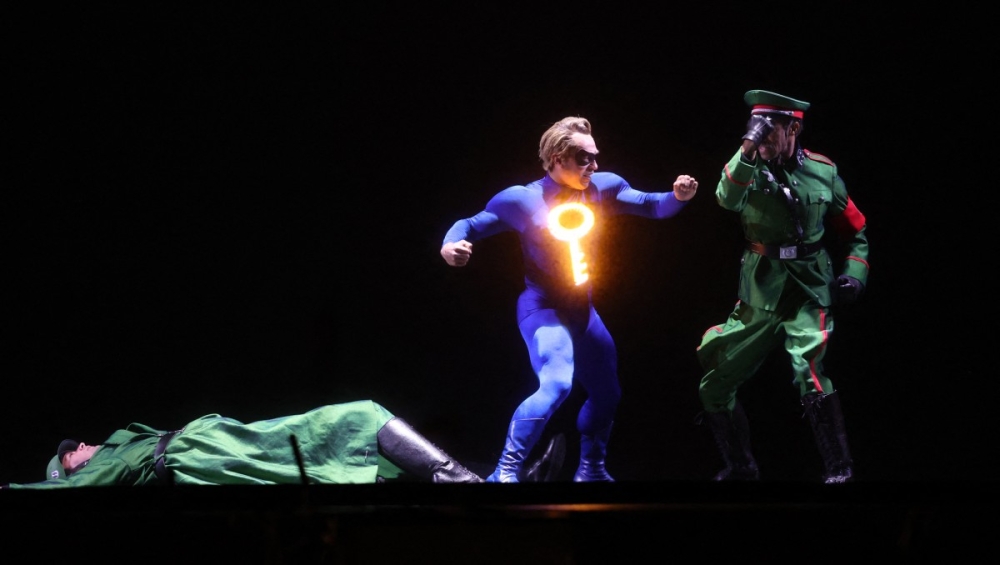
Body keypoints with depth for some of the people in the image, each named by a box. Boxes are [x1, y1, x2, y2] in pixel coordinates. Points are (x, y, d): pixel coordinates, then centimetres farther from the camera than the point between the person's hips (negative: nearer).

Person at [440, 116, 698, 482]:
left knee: (606, 392, 20)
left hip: (582, 308, 7)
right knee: (556, 384, -31)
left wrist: (678, 197, -21)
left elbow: (651, 206, 1)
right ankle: (506, 472, -26)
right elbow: (472, 225, -8)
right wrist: (450, 246, -30)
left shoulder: (601, 188, -5)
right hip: (542, 307, -7)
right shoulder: (523, 199, -17)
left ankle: (591, 470, 41)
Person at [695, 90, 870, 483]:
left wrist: (854, 273, -2)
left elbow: (855, 231, 13)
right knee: (714, 386, 7)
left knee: (808, 370, -28)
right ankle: (740, 468, 27)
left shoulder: (823, 171, 1)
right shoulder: (751, 169, 0)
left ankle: (839, 470, -18)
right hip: (759, 299, 3)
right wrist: (749, 146, -32)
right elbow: (727, 197, -24)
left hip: (808, 295, -3)